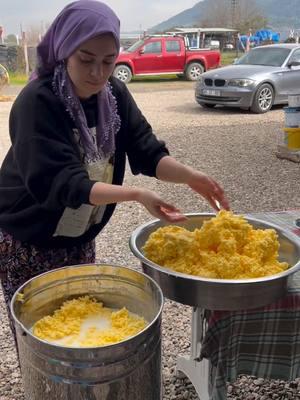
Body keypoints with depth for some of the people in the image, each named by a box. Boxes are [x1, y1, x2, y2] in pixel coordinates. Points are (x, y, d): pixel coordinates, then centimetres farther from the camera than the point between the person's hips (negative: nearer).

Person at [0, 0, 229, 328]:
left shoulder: (115, 94, -6)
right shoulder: (37, 102, -25)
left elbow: (146, 151, -11)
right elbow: (62, 182, -32)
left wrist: (189, 176, -29)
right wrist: (137, 195, -42)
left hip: (80, 238, 5)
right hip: (28, 242, -5)